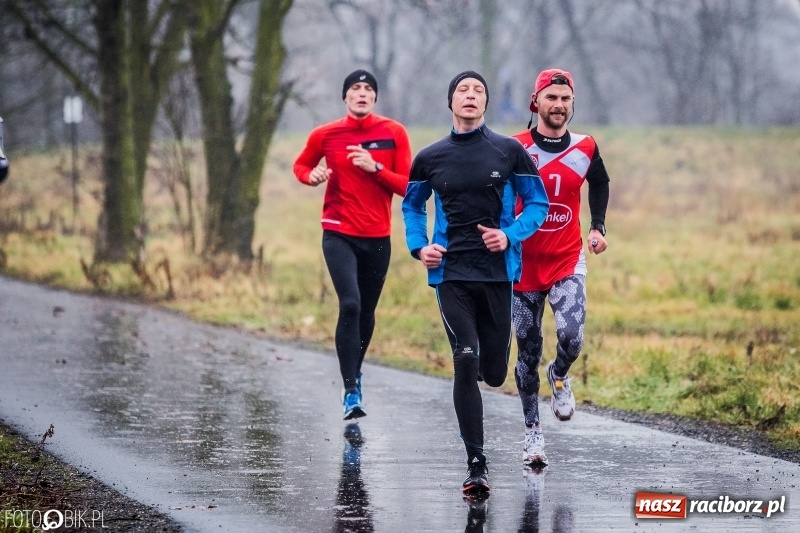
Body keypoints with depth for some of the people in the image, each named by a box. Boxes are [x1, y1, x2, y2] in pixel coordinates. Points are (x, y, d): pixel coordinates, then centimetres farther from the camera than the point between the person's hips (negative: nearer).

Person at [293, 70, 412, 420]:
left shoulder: (393, 134, -1)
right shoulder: (325, 135, 0)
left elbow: (408, 187, -3)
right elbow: (301, 165, 17)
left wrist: (375, 168, -17)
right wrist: (312, 175, -5)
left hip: (378, 238, 2)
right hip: (339, 235, -2)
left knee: (367, 311, 11)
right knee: (350, 305, -19)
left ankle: (355, 373, 37)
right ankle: (350, 391, -18)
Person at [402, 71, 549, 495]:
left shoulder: (509, 151, 2)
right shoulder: (430, 158, 5)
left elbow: (538, 202, 7)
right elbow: (412, 206, 21)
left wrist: (511, 235, -10)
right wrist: (419, 247, 4)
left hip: (498, 272, 1)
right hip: (451, 273, -1)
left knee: (493, 374, 6)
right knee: (465, 362, -15)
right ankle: (476, 465, -13)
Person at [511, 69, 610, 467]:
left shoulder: (585, 150, 0)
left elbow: (599, 184, 21)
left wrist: (598, 226, 10)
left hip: (567, 261, 1)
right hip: (523, 263, -1)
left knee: (571, 338, -18)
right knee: (528, 350, 4)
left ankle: (559, 376, 17)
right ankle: (532, 431, 17)